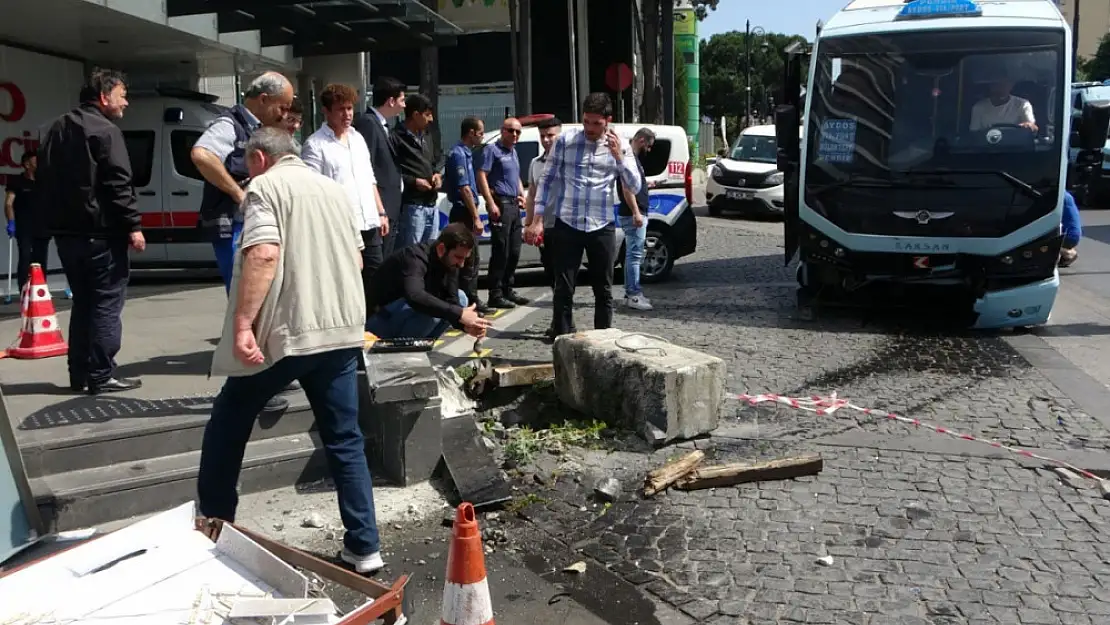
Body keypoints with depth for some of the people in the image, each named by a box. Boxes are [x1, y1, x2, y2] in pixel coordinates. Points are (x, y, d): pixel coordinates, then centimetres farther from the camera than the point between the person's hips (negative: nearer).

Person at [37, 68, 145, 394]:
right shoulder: (105, 131, -9)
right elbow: (118, 185, -18)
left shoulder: (58, 130, 19)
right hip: (100, 232, -8)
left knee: (83, 302, 14)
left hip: (66, 231, 9)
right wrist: (133, 225, -17)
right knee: (107, 303, -4)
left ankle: (79, 374, 16)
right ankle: (101, 376, -5)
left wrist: (53, 221, 22)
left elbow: (43, 180, 20)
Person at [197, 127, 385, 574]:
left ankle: (213, 526, 26)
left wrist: (242, 324, -21)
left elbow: (263, 254, -19)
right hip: (342, 331, 6)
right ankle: (364, 547, 10)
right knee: (345, 441, 9)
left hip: (283, 332, -5)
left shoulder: (265, 187, -3)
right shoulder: (334, 189, 17)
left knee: (227, 427, 15)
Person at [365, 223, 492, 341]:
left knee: (460, 297, 2)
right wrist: (460, 314, -49)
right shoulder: (414, 258, -29)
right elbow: (415, 297, -47)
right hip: (381, 319, -9)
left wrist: (466, 326, -31)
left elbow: (452, 301, -10)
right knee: (429, 310, -32)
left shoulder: (449, 262, -5)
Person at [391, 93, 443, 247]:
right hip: (412, 206, -8)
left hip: (432, 205, 9)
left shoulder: (427, 136, 18)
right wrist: (413, 181, -17)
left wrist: (437, 174, 7)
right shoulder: (396, 138, -10)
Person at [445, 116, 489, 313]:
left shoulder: (466, 153, 15)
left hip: (466, 214, 10)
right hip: (464, 214, -10)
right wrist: (476, 217, -20)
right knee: (468, 261, -6)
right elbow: (464, 189, -20)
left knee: (473, 260, 15)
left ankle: (472, 300, 23)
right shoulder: (459, 154, -14)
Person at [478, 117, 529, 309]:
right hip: (501, 203, -9)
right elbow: (482, 176, -14)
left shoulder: (513, 152, 20)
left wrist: (522, 195, 14)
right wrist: (491, 203, -21)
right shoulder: (492, 149, -6)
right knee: (500, 252, -10)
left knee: (514, 252, 11)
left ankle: (507, 291, 20)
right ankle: (495, 295, -7)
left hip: (514, 205, 9)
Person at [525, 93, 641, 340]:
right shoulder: (565, 140, -1)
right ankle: (563, 337, 12)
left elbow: (634, 187, 0)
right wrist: (538, 219, -1)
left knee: (603, 289, 9)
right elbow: (548, 180, 4)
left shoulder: (620, 145, 2)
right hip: (567, 225, -1)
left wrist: (618, 157, -13)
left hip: (602, 227, 1)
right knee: (563, 288, 2)